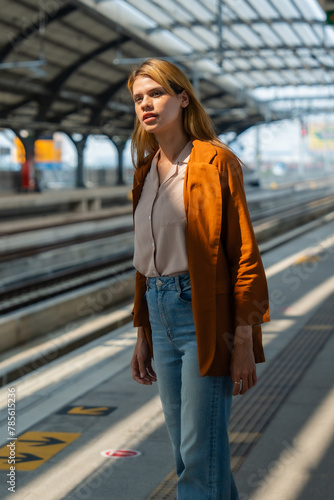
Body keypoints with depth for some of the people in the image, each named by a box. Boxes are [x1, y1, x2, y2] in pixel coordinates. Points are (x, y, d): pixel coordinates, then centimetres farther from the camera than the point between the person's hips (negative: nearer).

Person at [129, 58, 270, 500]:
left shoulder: (216, 162, -7)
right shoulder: (146, 170, 13)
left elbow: (243, 253, -10)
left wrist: (244, 341, -14)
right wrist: (143, 337, 17)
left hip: (206, 315, -7)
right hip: (161, 315, 7)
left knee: (200, 455, -5)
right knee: (187, 450, 13)